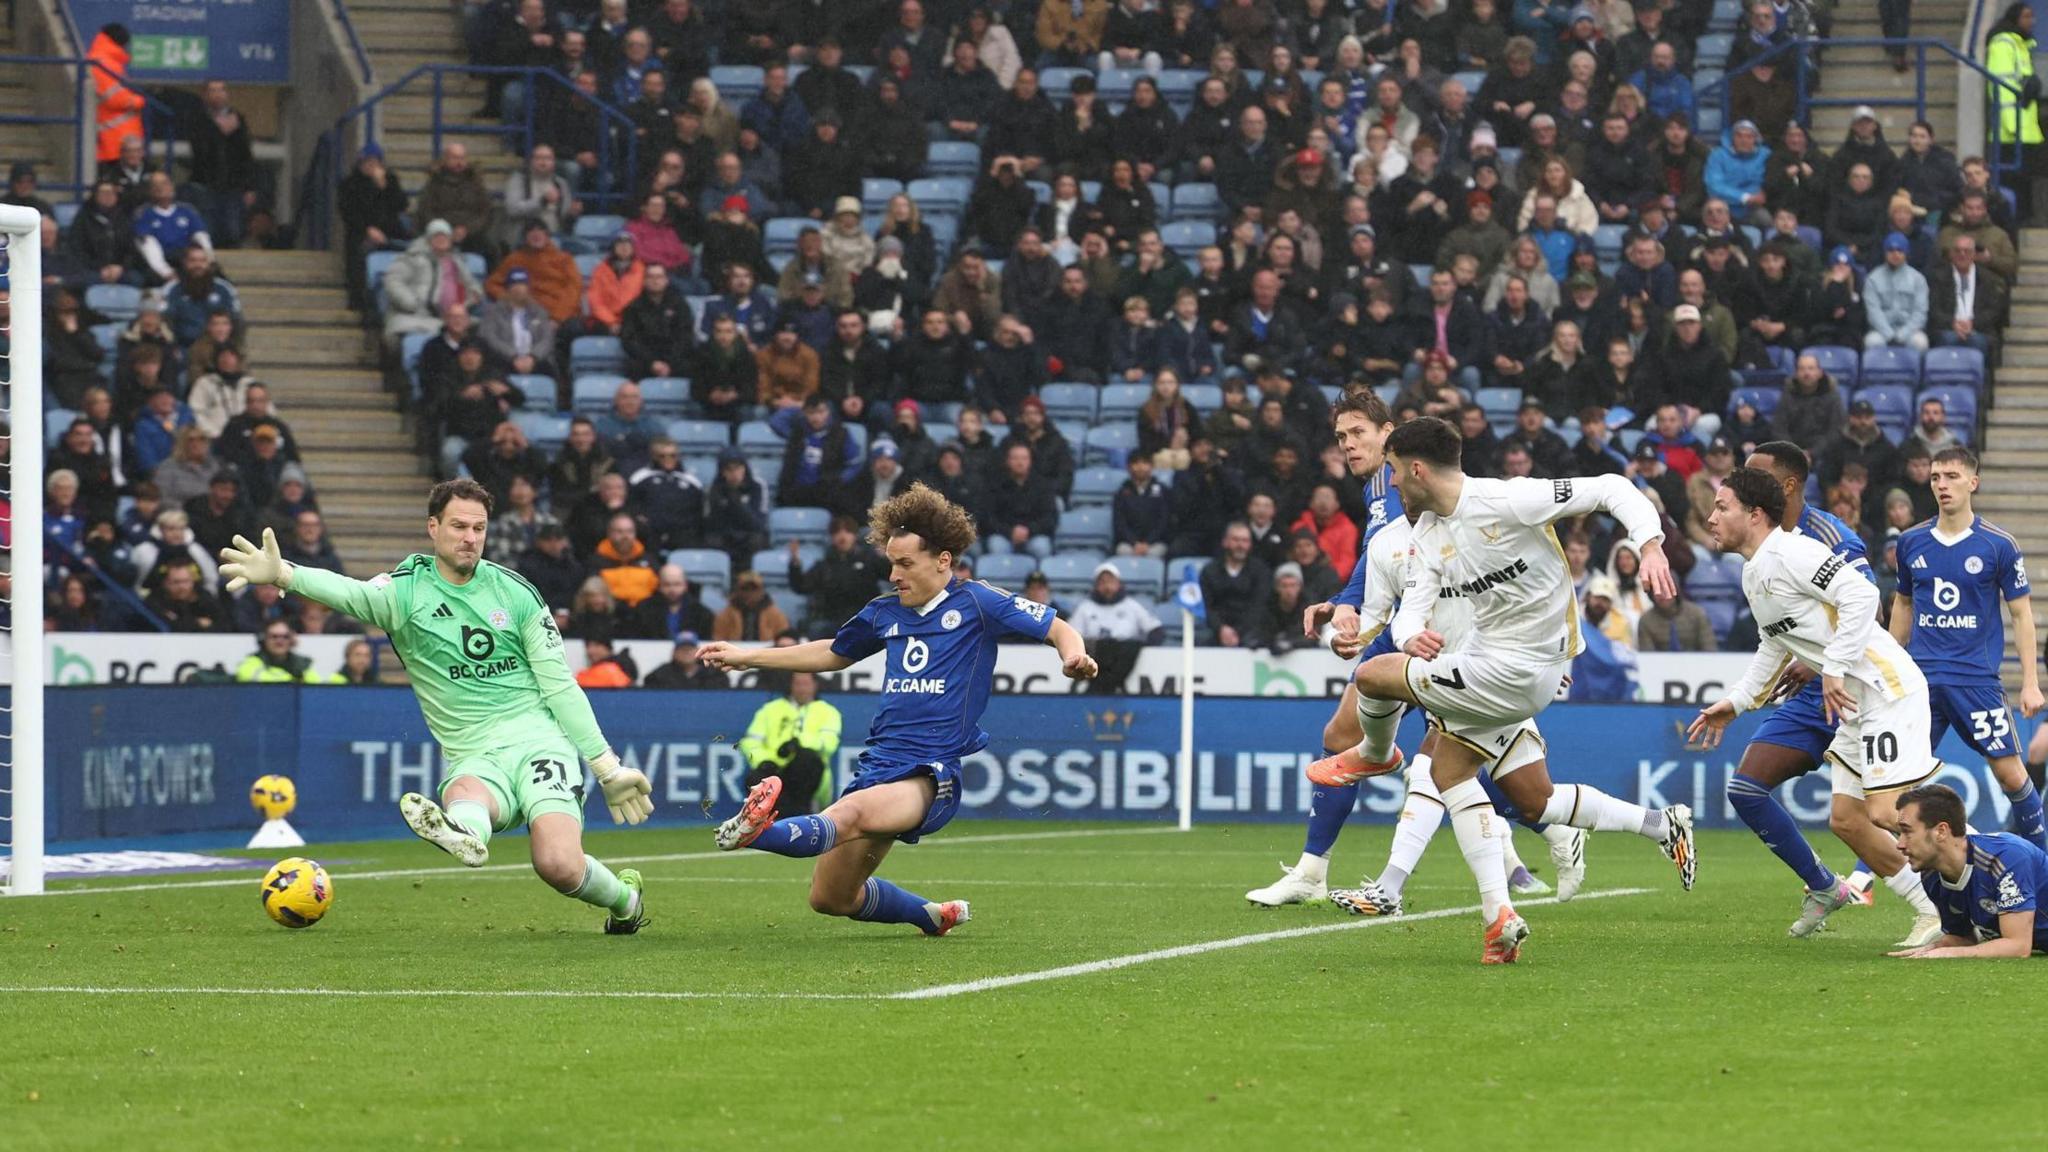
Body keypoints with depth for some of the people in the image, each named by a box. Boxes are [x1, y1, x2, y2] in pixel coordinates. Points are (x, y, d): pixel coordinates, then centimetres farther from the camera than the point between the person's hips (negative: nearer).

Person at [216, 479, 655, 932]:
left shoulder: (515, 593, 6)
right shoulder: (407, 590, 1)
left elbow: (559, 687, 9)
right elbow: (350, 593, -21)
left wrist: (607, 767, 6)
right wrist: (283, 574, -43)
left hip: (537, 739, 0)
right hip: (473, 759, 0)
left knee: (559, 865, -22)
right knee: (463, 795, -39)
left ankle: (625, 898, 6)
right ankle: (465, 835, -71)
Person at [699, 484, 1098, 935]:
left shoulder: (976, 603, -2)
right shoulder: (885, 613, 14)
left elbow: (1058, 629, -1)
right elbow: (834, 653, 33)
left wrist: (1074, 655, -25)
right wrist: (746, 658, 33)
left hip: (932, 776, -7)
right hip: (880, 763, 7)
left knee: (849, 814, -37)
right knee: (830, 898, 10)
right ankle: (930, 915, 32)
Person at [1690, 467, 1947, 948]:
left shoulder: (1789, 552, -14)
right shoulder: (1753, 574, 17)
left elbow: (1861, 595, -24)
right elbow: (1775, 645, 31)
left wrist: (1835, 668, -23)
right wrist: (1736, 702, 28)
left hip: (1888, 687, -10)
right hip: (1855, 700, 10)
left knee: (1885, 814, -17)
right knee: (1847, 821, 9)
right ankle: (1932, 913, 14)